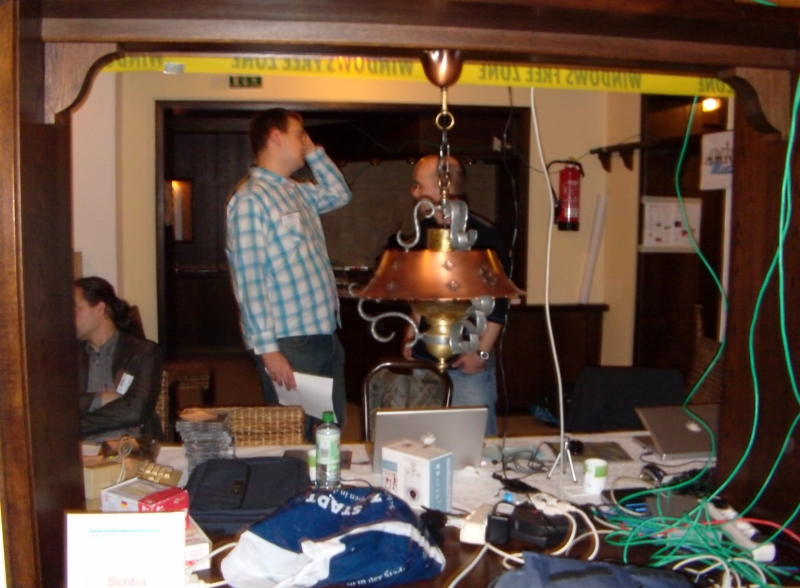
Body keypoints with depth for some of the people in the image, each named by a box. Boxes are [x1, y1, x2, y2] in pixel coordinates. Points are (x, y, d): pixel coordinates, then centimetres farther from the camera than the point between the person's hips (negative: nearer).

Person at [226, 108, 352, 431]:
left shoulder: (297, 192, 14)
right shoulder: (250, 199, -13)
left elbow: (339, 194, 32)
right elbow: (249, 280, -19)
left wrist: (314, 152, 19)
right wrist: (267, 348, -22)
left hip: (325, 335, 9)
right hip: (289, 343, -9)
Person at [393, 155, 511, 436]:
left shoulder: (482, 234, -12)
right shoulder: (425, 229, 9)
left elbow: (499, 299, -13)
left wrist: (482, 352, -14)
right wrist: (411, 335, 14)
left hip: (466, 363, -6)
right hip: (424, 357, 6)